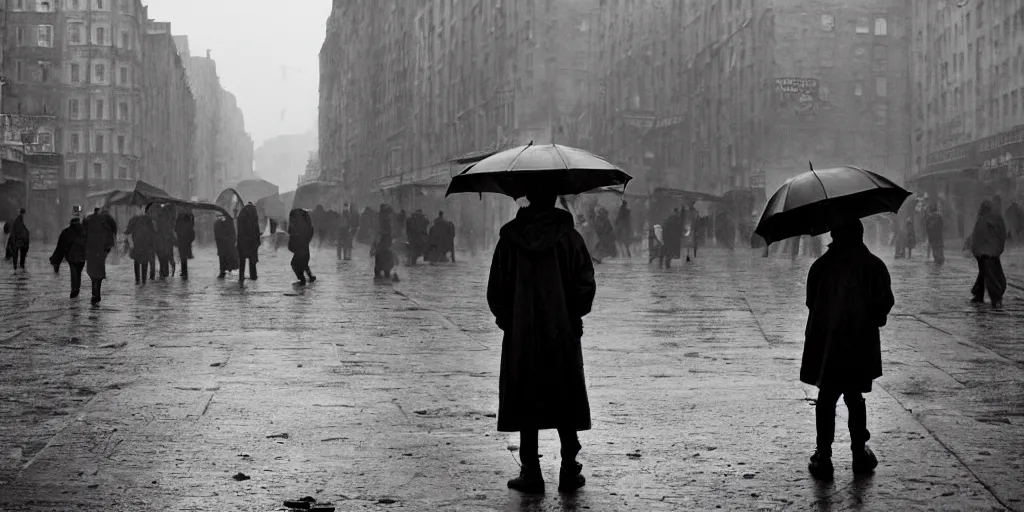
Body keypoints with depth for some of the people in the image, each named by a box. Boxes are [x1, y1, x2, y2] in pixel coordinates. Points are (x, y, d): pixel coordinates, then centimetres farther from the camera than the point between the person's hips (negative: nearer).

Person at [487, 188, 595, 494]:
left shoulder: (510, 239, -3)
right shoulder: (569, 237, -5)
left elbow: (495, 290, -1)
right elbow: (586, 285, -7)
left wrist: (506, 318, 14)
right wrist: (574, 315, 9)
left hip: (520, 335, 0)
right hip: (563, 334, 0)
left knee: (526, 403, 6)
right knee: (565, 403, 8)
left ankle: (531, 473, 5)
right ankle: (569, 472, 8)